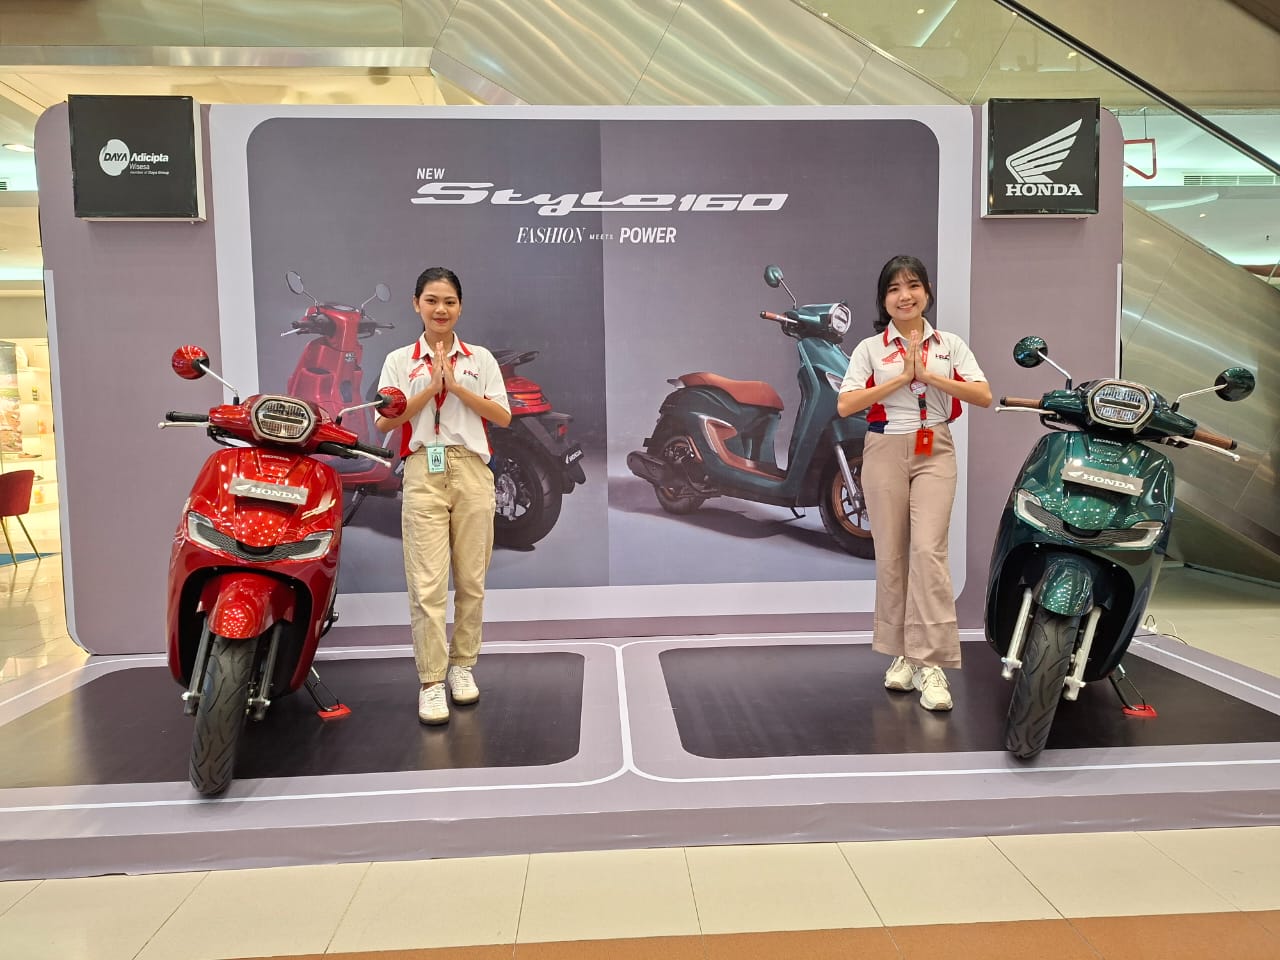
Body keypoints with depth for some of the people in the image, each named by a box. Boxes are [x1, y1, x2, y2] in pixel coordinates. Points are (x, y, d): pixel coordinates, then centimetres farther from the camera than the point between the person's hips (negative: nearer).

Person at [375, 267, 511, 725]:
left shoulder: (480, 358, 10)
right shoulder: (400, 360, 8)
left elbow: (503, 417, 1)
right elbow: (385, 421, -2)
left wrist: (456, 386, -9)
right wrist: (431, 388, -10)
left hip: (472, 471, 1)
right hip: (423, 472, -1)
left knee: (471, 579, 6)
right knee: (427, 583, -6)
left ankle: (462, 665, 21)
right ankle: (431, 683, 0)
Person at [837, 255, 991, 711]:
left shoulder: (950, 345, 9)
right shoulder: (870, 348, 4)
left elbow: (984, 397, -2)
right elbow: (845, 405, -8)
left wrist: (928, 376, -11)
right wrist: (901, 378, -12)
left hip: (935, 452, 0)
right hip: (885, 451, 0)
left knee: (928, 549, -14)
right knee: (890, 555, 3)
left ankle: (931, 664, -11)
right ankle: (901, 653, 17)